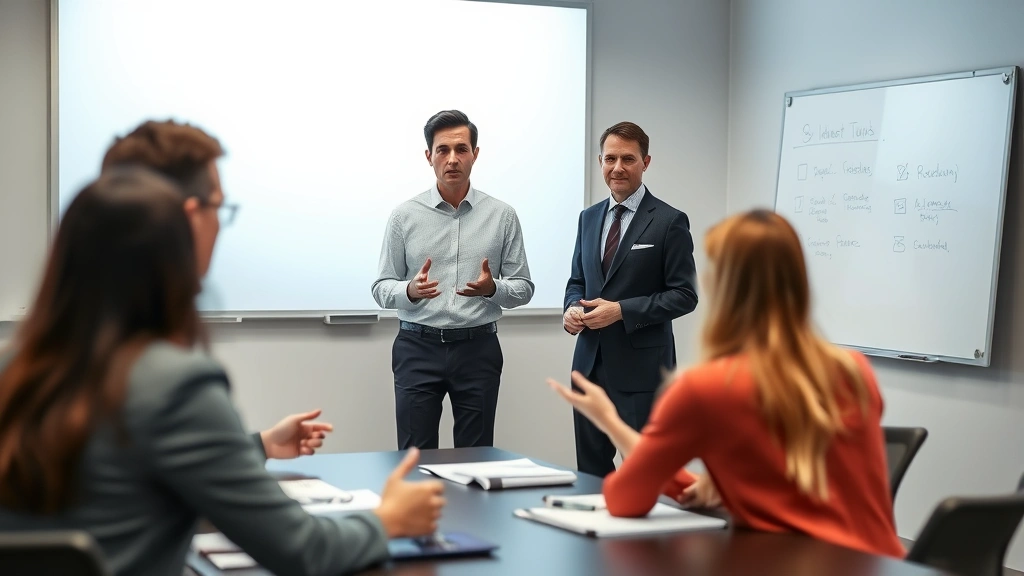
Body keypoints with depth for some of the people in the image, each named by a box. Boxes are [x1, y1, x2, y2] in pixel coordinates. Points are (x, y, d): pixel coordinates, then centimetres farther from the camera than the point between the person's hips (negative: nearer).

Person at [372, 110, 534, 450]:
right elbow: (381, 289, 2)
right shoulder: (405, 216, 1)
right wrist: (411, 290, -20)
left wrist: (492, 288, -17)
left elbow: (523, 287, 4)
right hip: (418, 348, 0)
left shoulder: (502, 216, 2)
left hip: (478, 348, 1)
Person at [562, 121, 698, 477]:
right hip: (590, 362, 6)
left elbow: (684, 295, -9)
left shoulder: (669, 221, -7)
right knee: (590, 468, 12)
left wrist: (621, 310, -18)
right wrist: (572, 308, -3)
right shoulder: (589, 218, 12)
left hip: (640, 367, -6)